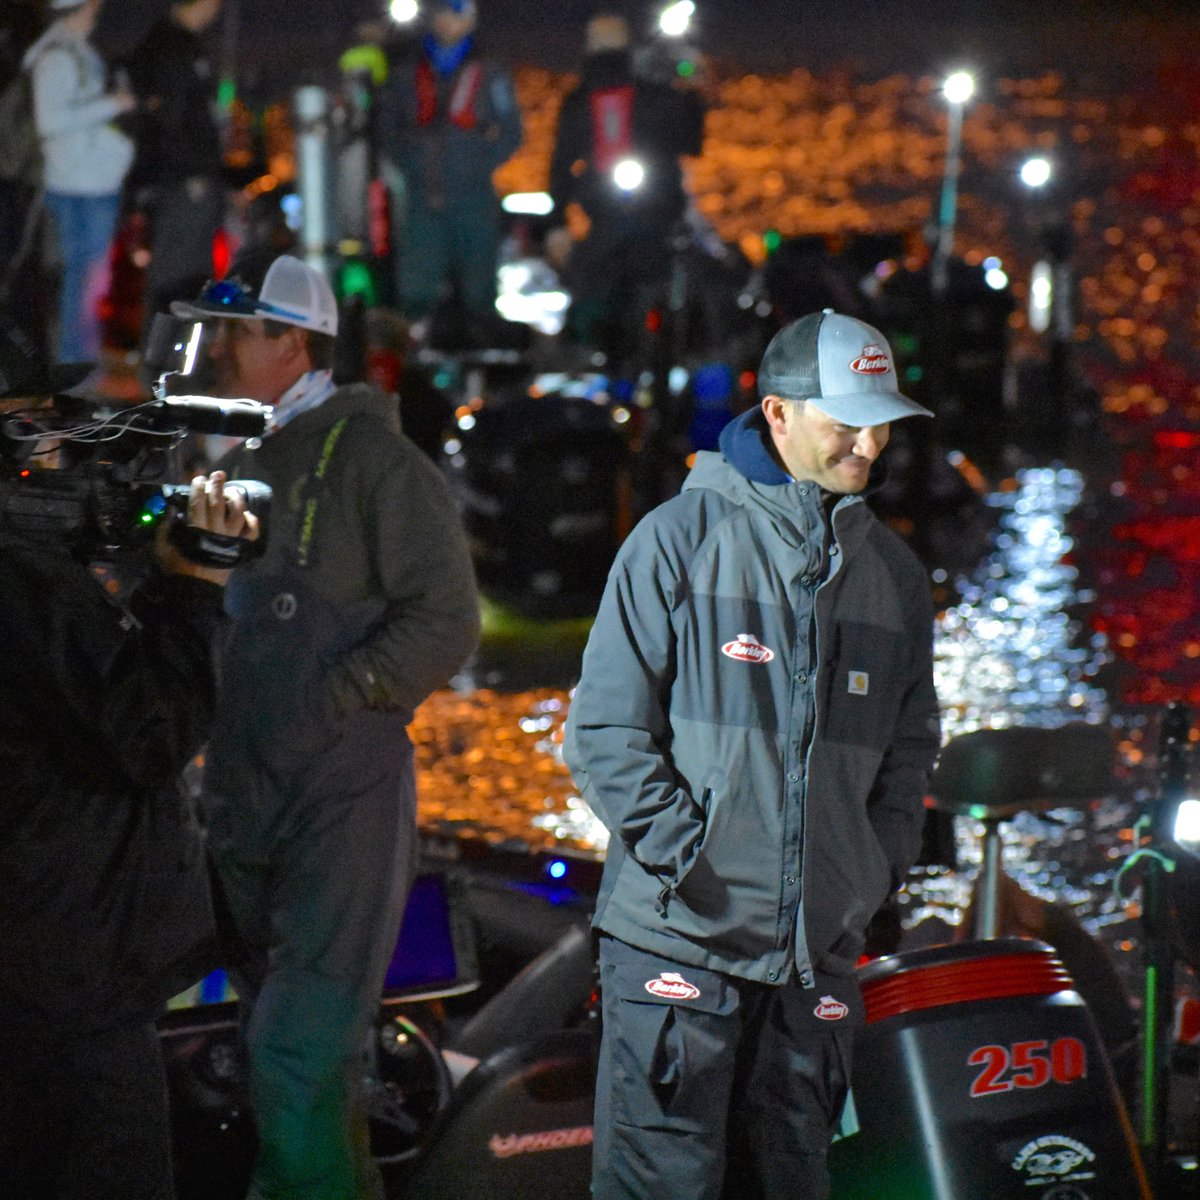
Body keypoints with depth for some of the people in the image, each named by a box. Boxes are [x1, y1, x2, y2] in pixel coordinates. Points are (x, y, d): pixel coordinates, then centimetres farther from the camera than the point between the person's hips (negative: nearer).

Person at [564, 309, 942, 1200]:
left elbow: (910, 745, 20)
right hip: (680, 933, -5)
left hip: (821, 949, 5)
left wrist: (881, 865, 4)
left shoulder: (892, 571, 13)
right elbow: (606, 730, -5)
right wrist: (685, 856, -14)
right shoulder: (682, 538, -3)